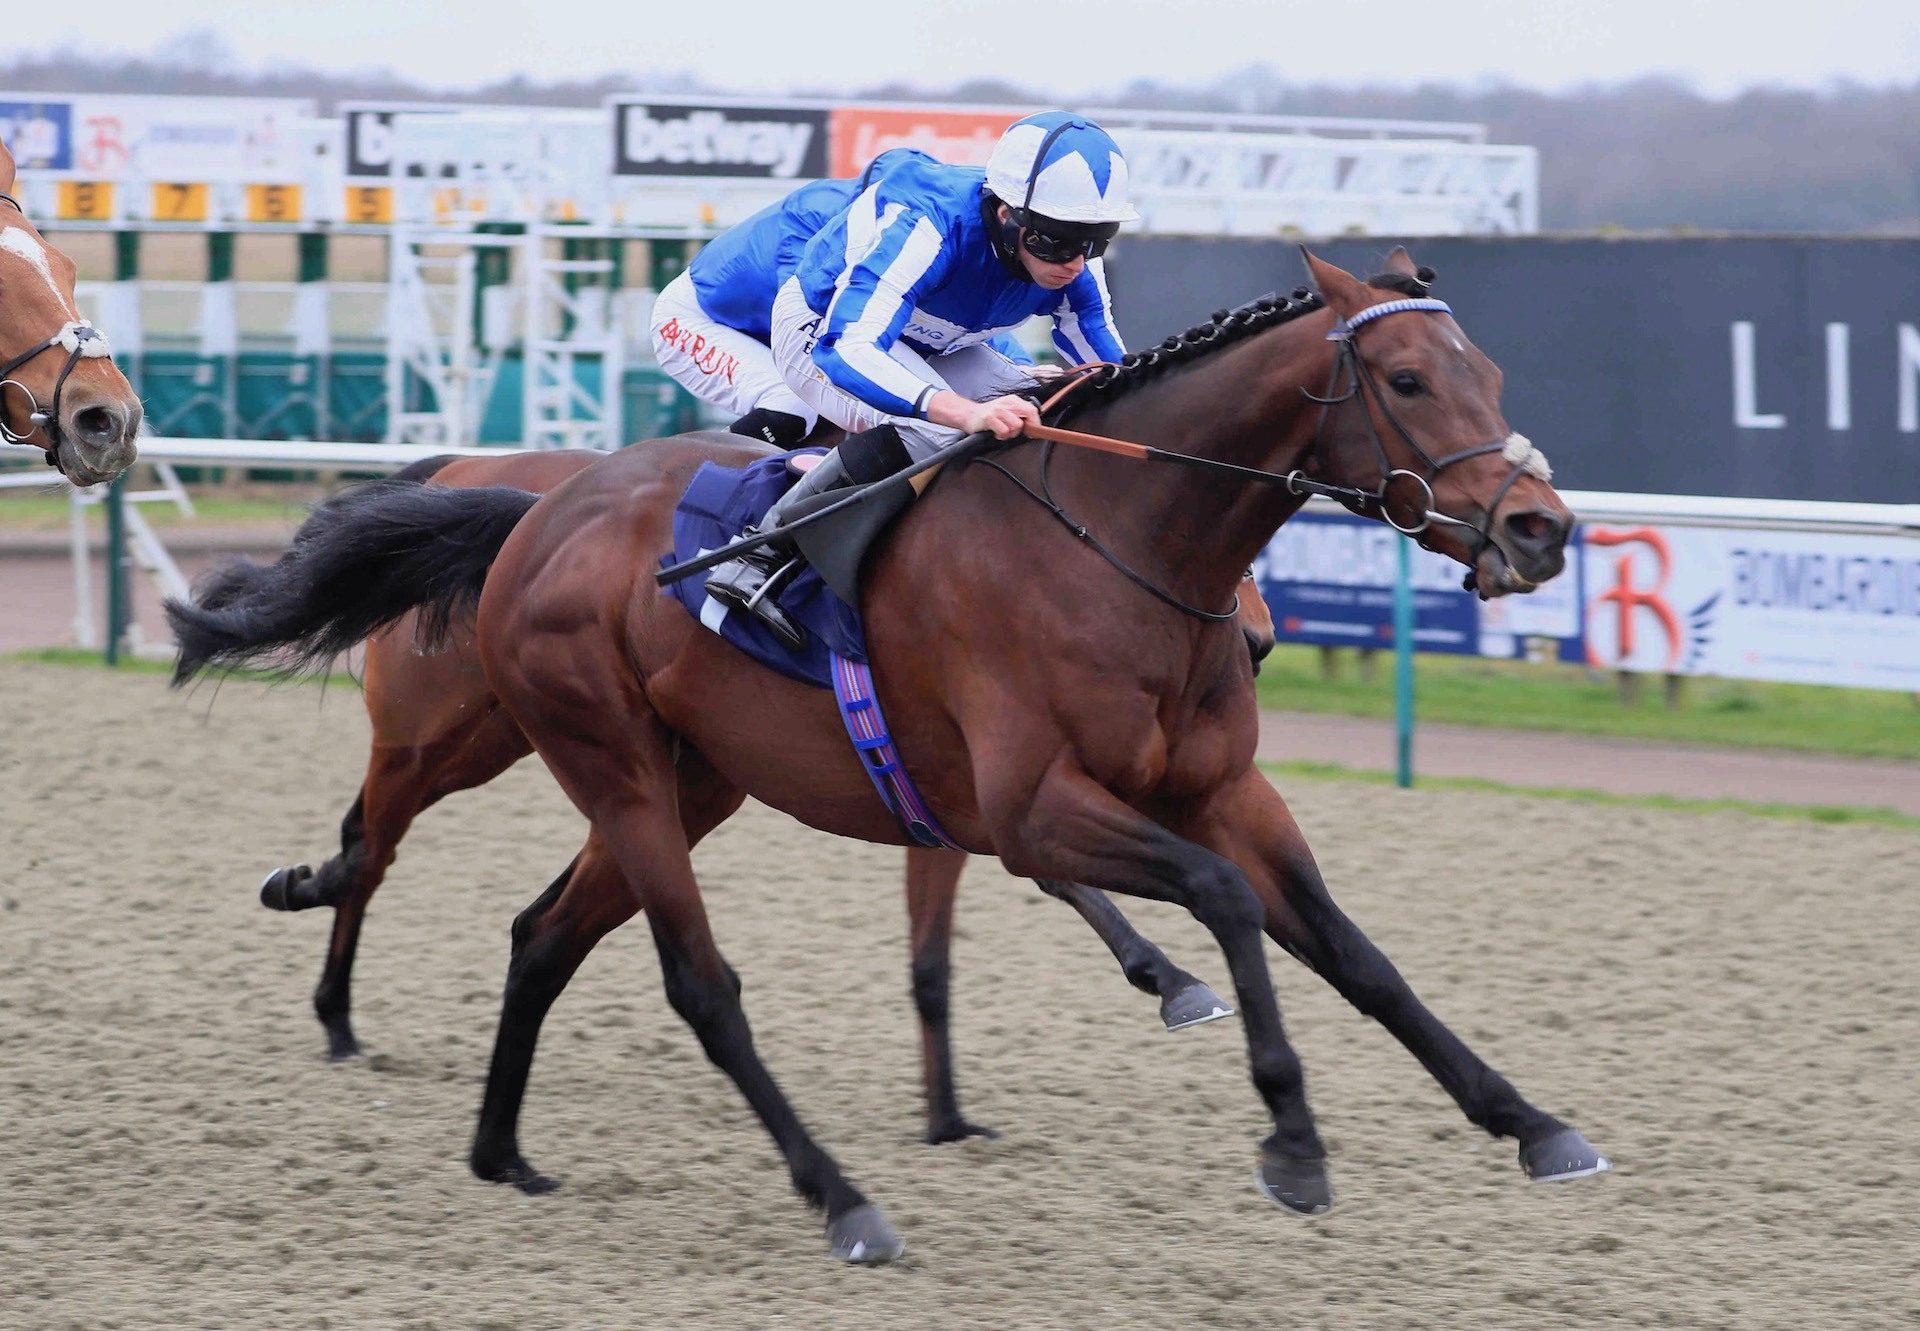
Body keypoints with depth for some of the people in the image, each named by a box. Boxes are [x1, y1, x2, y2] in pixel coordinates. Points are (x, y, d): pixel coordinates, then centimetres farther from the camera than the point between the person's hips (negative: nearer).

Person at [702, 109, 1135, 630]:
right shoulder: (924, 229, -41)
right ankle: (763, 553, -23)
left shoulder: (1074, 264, -21)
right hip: (820, 328, -7)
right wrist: (968, 411, -68)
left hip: (933, 348, 7)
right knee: (925, 429, -35)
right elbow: (846, 348, -53)